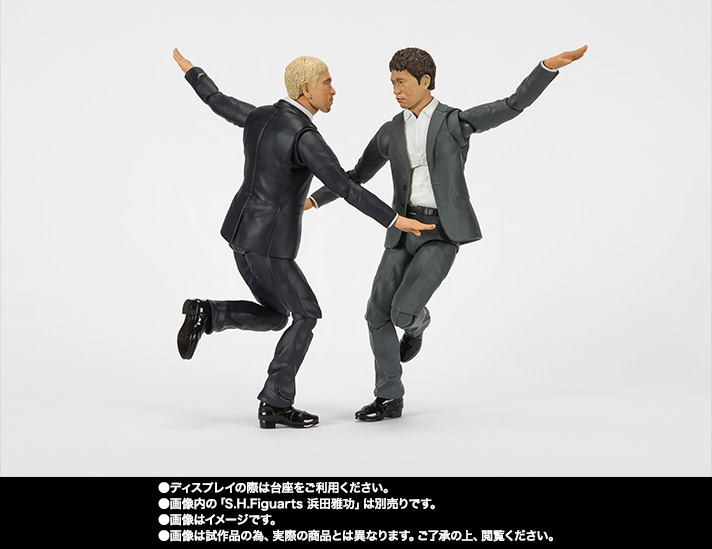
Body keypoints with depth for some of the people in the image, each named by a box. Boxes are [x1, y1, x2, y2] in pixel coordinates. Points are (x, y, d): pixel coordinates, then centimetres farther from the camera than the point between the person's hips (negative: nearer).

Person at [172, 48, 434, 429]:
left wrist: (190, 70, 43)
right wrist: (394, 220, -25)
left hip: (241, 232, 9)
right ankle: (275, 405, 8)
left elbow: (218, 102, 24)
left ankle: (208, 314, -1)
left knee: (275, 317, 20)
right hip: (268, 242, -9)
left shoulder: (259, 116, 6)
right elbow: (343, 188, -27)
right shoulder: (305, 136, -19)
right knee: (306, 316, 8)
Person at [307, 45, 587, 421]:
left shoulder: (456, 121, 0)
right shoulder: (390, 132, 13)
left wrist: (551, 65, -22)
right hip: (404, 230, 5)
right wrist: (312, 200, 15)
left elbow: (514, 105, -9)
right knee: (378, 314, -1)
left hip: (443, 232, -5)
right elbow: (357, 176, 23)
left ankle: (417, 324, 22)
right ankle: (389, 398, 15)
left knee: (403, 312, -19)